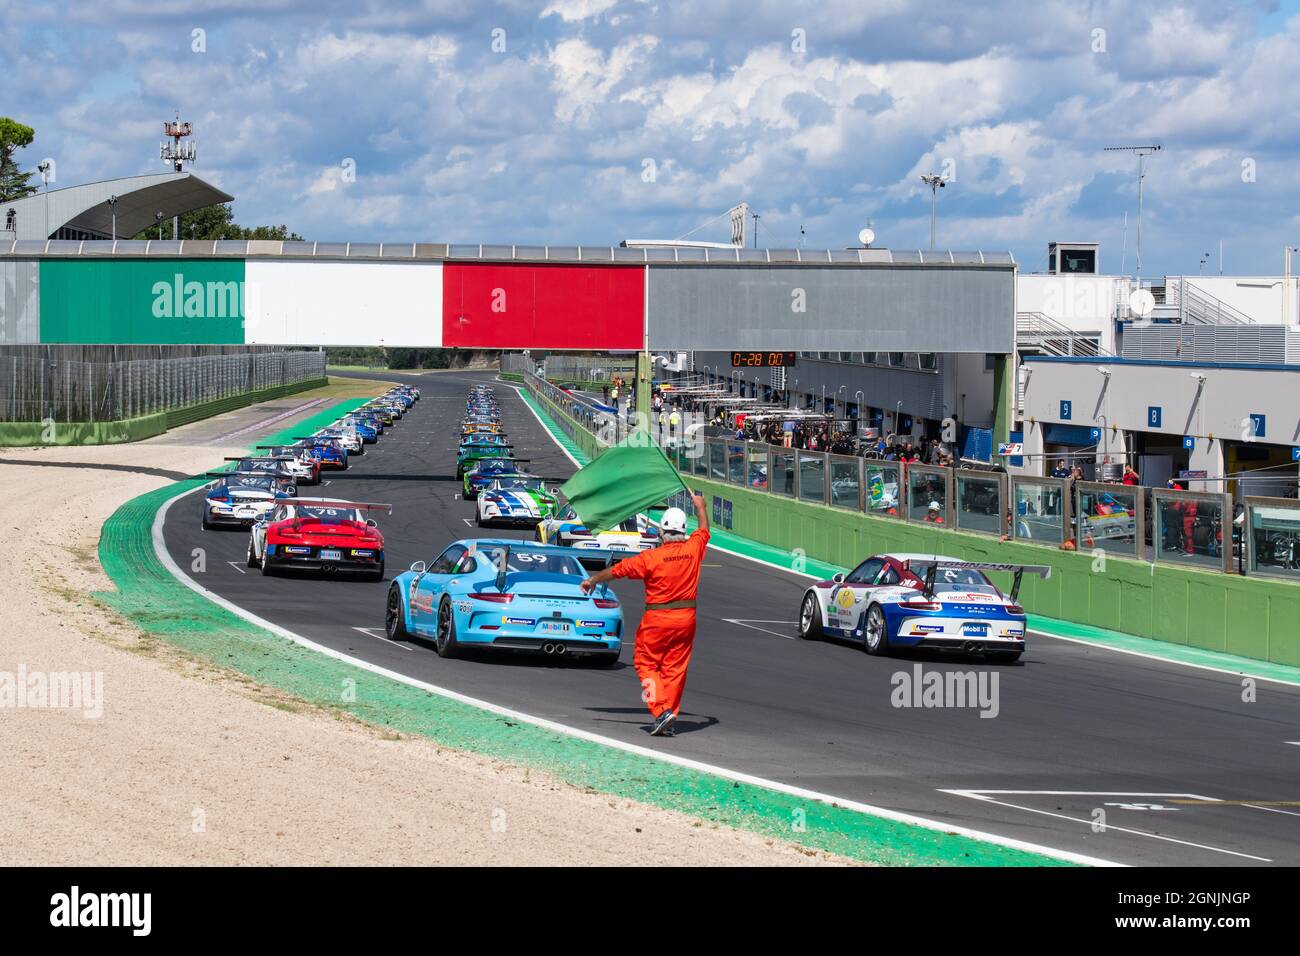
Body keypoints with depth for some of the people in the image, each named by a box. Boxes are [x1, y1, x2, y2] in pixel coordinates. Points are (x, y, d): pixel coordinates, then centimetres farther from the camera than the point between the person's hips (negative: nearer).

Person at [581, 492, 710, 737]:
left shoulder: (651, 557, -14)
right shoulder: (693, 548, -4)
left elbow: (617, 570, -3)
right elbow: (704, 529, 20)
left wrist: (593, 580, 14)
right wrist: (700, 506, 39)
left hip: (657, 620, -4)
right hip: (686, 618, 4)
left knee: (646, 663, 7)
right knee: (675, 668, 10)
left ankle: (661, 710, -9)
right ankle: (670, 713, 9)